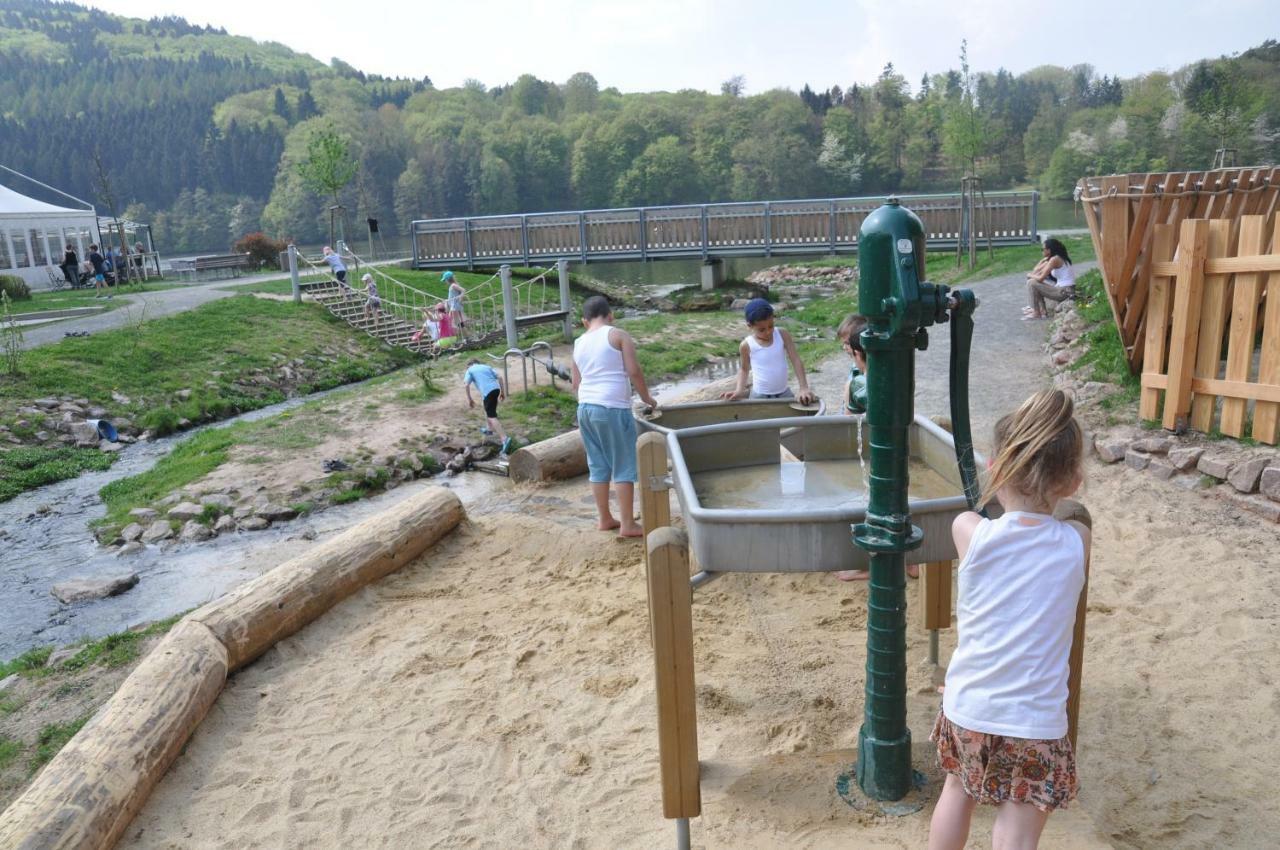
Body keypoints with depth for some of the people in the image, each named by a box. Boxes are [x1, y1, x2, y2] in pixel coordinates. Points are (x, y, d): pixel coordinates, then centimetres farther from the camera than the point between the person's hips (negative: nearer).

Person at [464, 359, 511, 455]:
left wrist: (469, 399, 4)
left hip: (488, 392, -6)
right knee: (487, 408, 32)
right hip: (496, 389, 6)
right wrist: (503, 392, 21)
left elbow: (466, 385, -2)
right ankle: (491, 429, 44)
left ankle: (505, 438, -25)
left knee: (492, 416, -10)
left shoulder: (470, 370, 14)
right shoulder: (487, 367, 26)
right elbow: (499, 378, 17)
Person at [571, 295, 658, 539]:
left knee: (598, 465, 14)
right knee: (624, 466, 0)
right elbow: (634, 371, -9)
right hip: (613, 408, -6)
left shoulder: (579, 344, 13)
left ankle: (605, 519, 22)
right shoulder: (618, 335, -3)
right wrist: (646, 397, 4)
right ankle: (627, 524, 2)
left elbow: (576, 383, 16)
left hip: (585, 408, 6)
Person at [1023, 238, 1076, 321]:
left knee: (1031, 283, -11)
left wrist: (1030, 276, 1)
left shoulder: (1054, 259, -16)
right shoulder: (1058, 257, 13)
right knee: (1036, 282, 19)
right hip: (1063, 289, 10)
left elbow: (1040, 278, -17)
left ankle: (1036, 313, -4)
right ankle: (1043, 311, 12)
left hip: (1064, 292, -10)